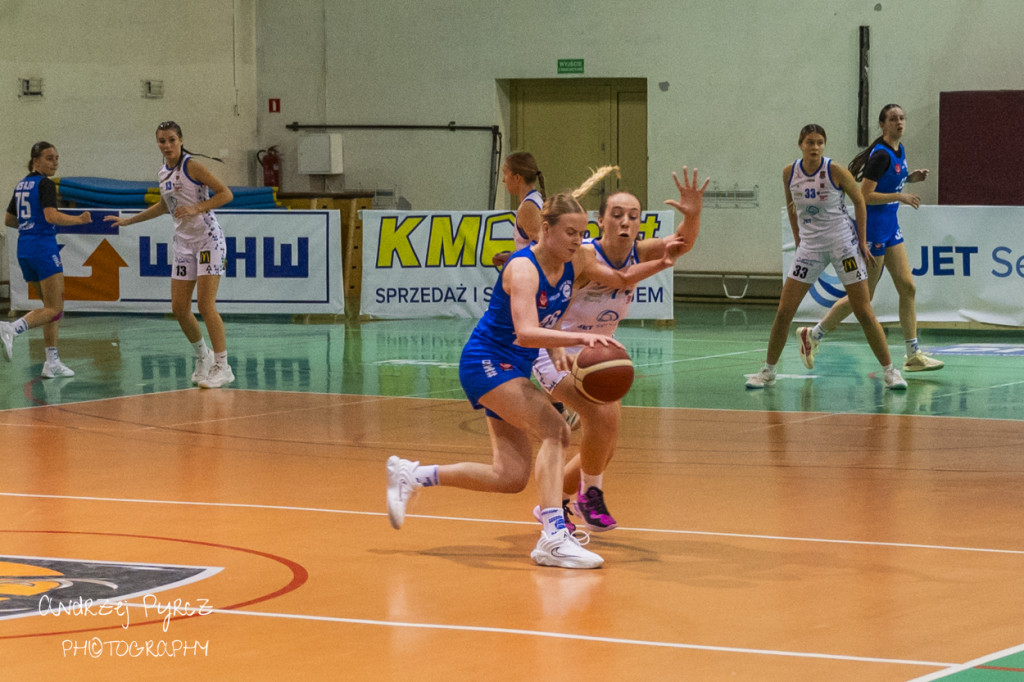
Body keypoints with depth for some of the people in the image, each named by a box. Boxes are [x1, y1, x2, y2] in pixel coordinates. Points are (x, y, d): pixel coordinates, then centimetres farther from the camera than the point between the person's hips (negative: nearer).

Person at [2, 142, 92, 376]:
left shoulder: (21, 185, 16)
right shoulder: (45, 184, -9)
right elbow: (52, 216, -22)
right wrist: (79, 220, -10)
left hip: (24, 249, 9)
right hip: (43, 247, -9)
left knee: (52, 306, 15)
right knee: (54, 310, -8)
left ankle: (52, 362, 10)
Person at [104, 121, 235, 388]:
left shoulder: (191, 166, -12)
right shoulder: (164, 174, 10)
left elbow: (226, 193, -14)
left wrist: (197, 208, -24)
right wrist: (129, 220, 32)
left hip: (208, 239, -7)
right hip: (184, 243, 7)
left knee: (206, 306, -13)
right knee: (179, 308, 3)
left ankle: (222, 367, -7)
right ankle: (203, 356, 24)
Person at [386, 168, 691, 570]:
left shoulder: (574, 262, 0)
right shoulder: (523, 269, -25)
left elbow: (620, 280, 17)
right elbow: (527, 332, -39)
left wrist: (661, 264, -1)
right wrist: (581, 337, -51)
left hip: (512, 370, 9)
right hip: (485, 363, -9)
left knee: (511, 477, 5)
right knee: (554, 431, -26)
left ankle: (411, 476, 18)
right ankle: (554, 538, -29)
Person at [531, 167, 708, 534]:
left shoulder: (637, 254, -9)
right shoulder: (583, 256, -26)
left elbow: (680, 243, -26)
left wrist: (693, 215, -48)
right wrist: (557, 349, -50)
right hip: (557, 353, -7)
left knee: (604, 446, 12)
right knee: (603, 415, -28)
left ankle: (556, 503, 34)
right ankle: (590, 495, -7)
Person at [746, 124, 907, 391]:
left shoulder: (835, 171, -13)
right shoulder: (789, 173, -3)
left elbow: (859, 200, -2)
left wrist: (862, 241, -2)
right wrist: (798, 240, 11)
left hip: (843, 243, -3)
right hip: (809, 246, 3)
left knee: (863, 311, -4)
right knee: (784, 311, -2)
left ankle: (890, 371, 5)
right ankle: (768, 371, 13)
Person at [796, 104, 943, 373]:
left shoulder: (899, 151, 9)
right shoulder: (881, 155, -19)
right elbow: (864, 195, -22)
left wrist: (910, 178, 8)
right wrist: (899, 196, -25)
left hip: (890, 226, 9)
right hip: (873, 227, -9)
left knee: (907, 287, 3)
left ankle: (913, 355, 6)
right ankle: (812, 335, 13)